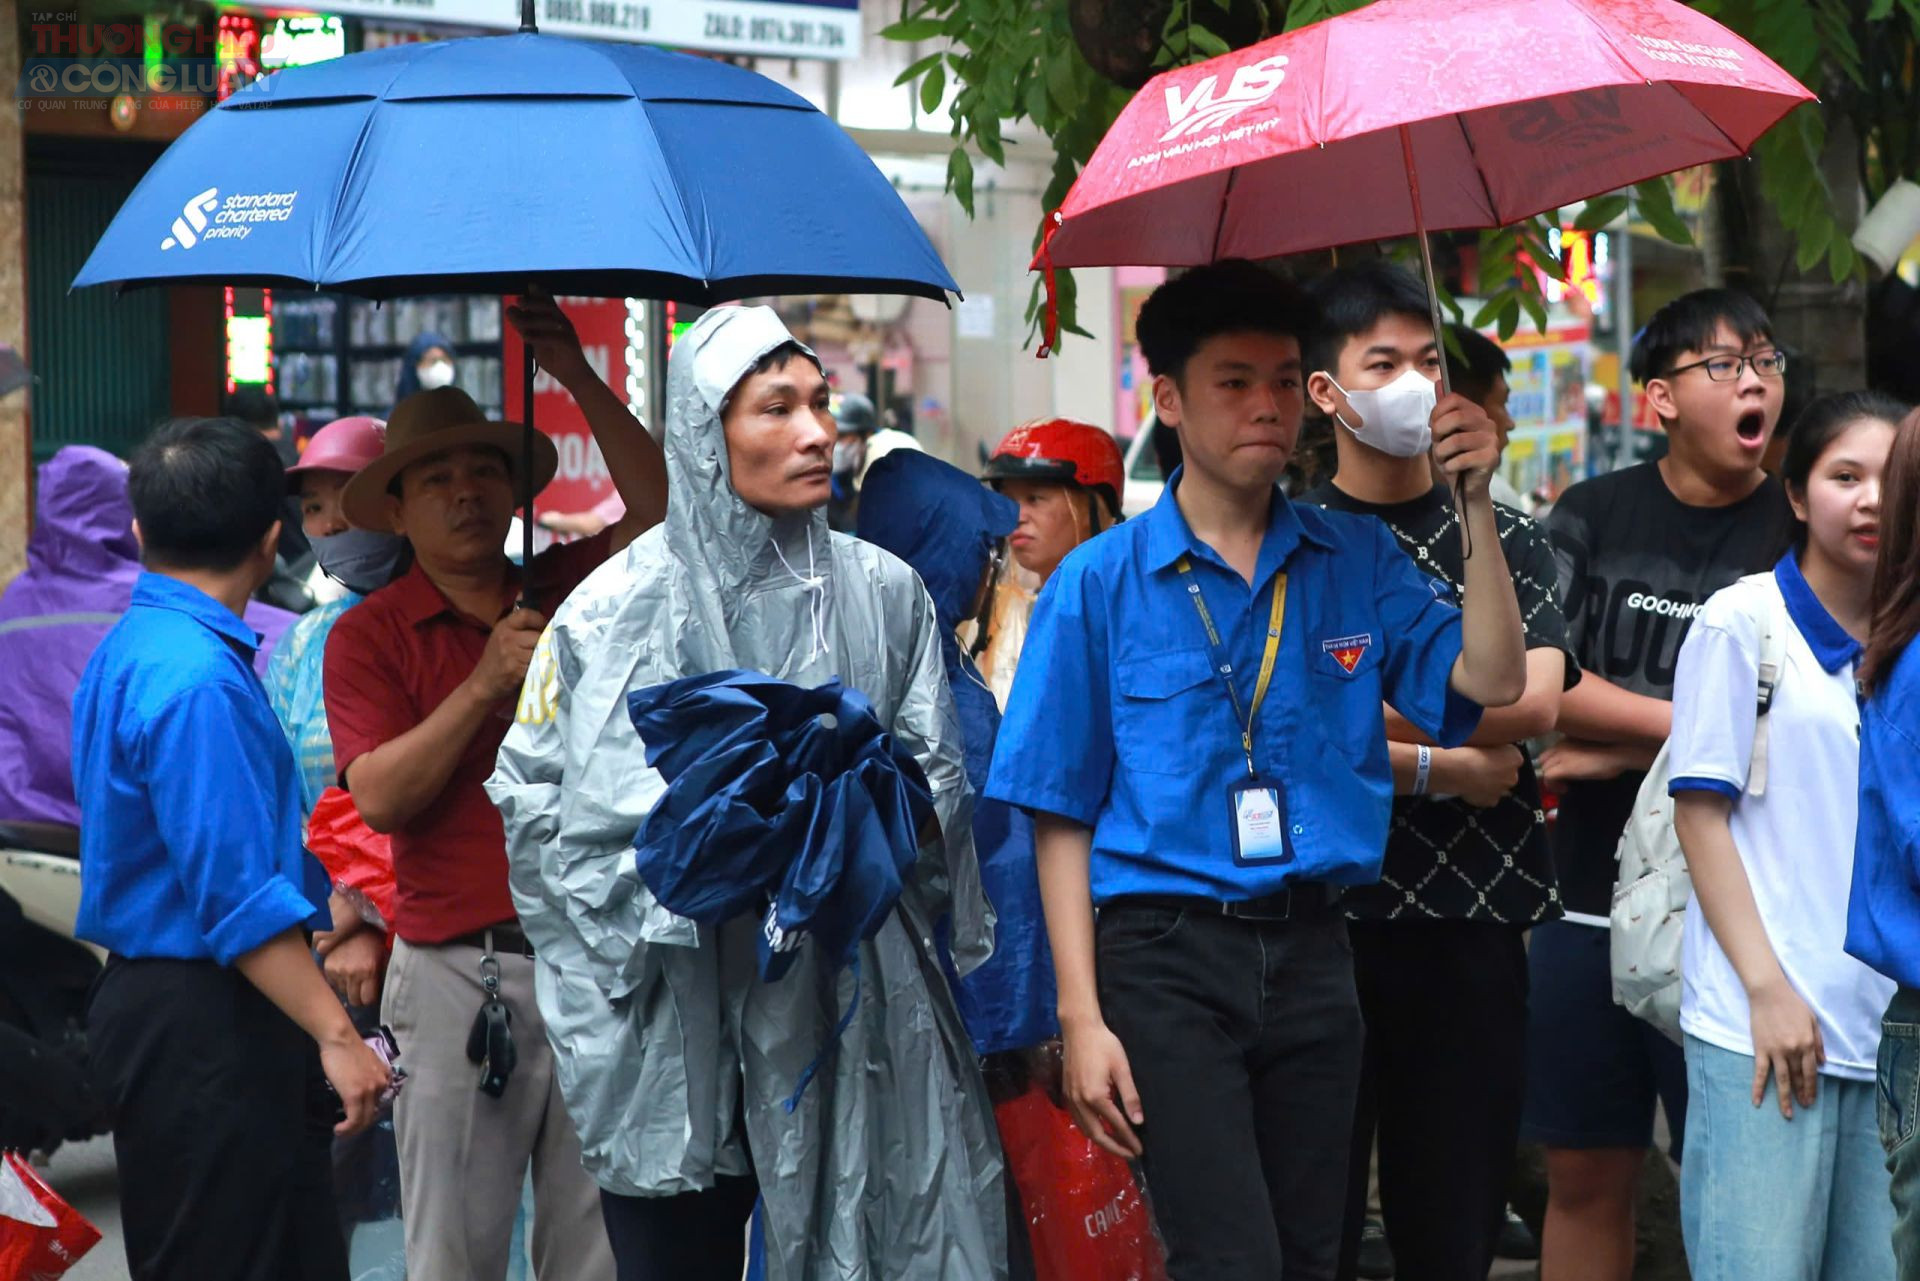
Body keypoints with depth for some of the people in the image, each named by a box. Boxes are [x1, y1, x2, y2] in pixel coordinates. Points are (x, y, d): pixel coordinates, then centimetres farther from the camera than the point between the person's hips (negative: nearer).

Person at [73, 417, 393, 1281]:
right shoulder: (197, 681, -19)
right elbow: (237, 894, -24)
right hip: (203, 1020, -10)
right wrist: (335, 1036, -24)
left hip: (152, 1003, 10)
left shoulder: (129, 649, 13)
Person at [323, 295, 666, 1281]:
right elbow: (379, 795, -9)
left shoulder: (565, 590, 11)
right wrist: (485, 684, -16)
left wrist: (574, 375, -12)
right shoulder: (370, 635, 2)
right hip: (455, 969, -3)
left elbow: (654, 510, -5)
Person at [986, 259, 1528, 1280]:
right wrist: (1081, 1016, -8)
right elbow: (1062, 816, -1)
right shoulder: (1099, 583, 0)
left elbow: (1489, 680, -2)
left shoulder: (1357, 562, 10)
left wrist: (1477, 506, -11)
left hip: (1311, 953, 4)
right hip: (1169, 955, -4)